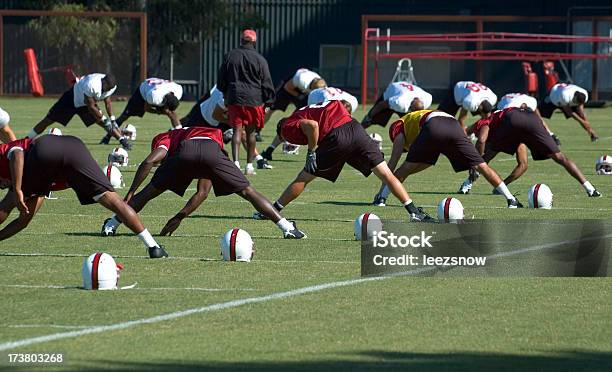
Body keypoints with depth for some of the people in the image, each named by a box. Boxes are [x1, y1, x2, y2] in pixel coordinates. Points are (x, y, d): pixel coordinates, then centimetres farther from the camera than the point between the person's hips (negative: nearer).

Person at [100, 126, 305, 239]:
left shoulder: (166, 138, 37)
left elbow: (149, 162, 14)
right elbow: (202, 193, 40)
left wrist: (130, 195, 17)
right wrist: (179, 217, 42)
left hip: (184, 152, -2)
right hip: (213, 151, 2)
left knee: (150, 192, 18)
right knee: (248, 192, 14)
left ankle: (112, 224, 20)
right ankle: (286, 227, 9)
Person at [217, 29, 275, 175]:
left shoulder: (229, 56, 3)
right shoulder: (259, 59, -6)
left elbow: (221, 81, 12)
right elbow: (266, 83, -3)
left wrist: (226, 94, 28)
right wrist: (268, 101, 8)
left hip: (234, 99, 1)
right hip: (254, 100, -1)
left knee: (237, 130, 0)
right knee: (251, 132, 8)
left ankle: (235, 161, -16)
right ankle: (249, 165, 12)